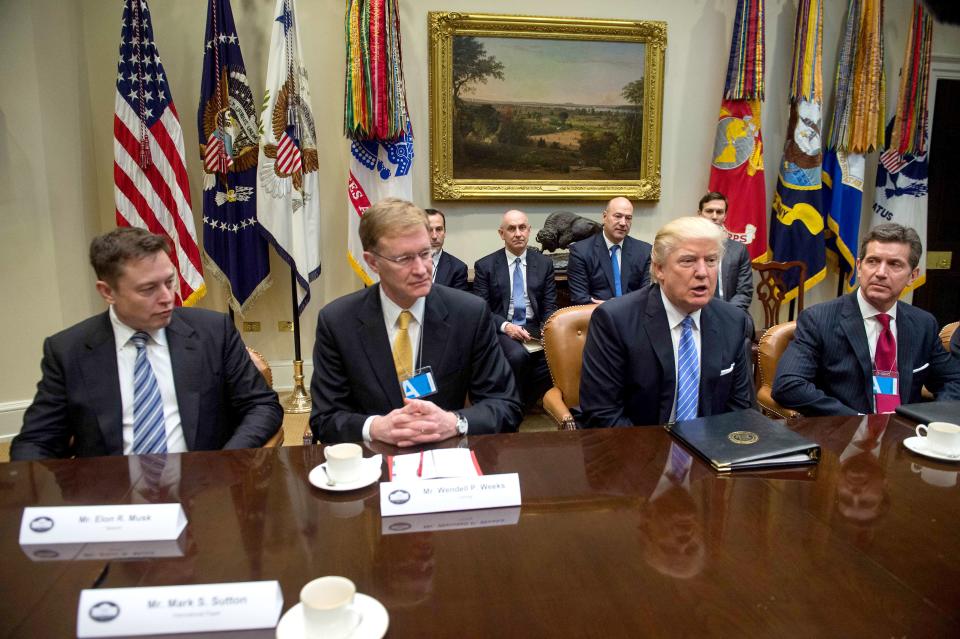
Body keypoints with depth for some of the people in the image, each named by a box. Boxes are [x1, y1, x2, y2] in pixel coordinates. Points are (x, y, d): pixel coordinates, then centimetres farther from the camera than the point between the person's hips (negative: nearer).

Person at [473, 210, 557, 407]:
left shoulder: (544, 263, 10)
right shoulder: (485, 265, 3)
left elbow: (550, 306, 9)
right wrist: (505, 326, -18)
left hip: (535, 329, 2)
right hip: (501, 330, -2)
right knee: (518, 355, -35)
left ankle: (525, 400, -2)